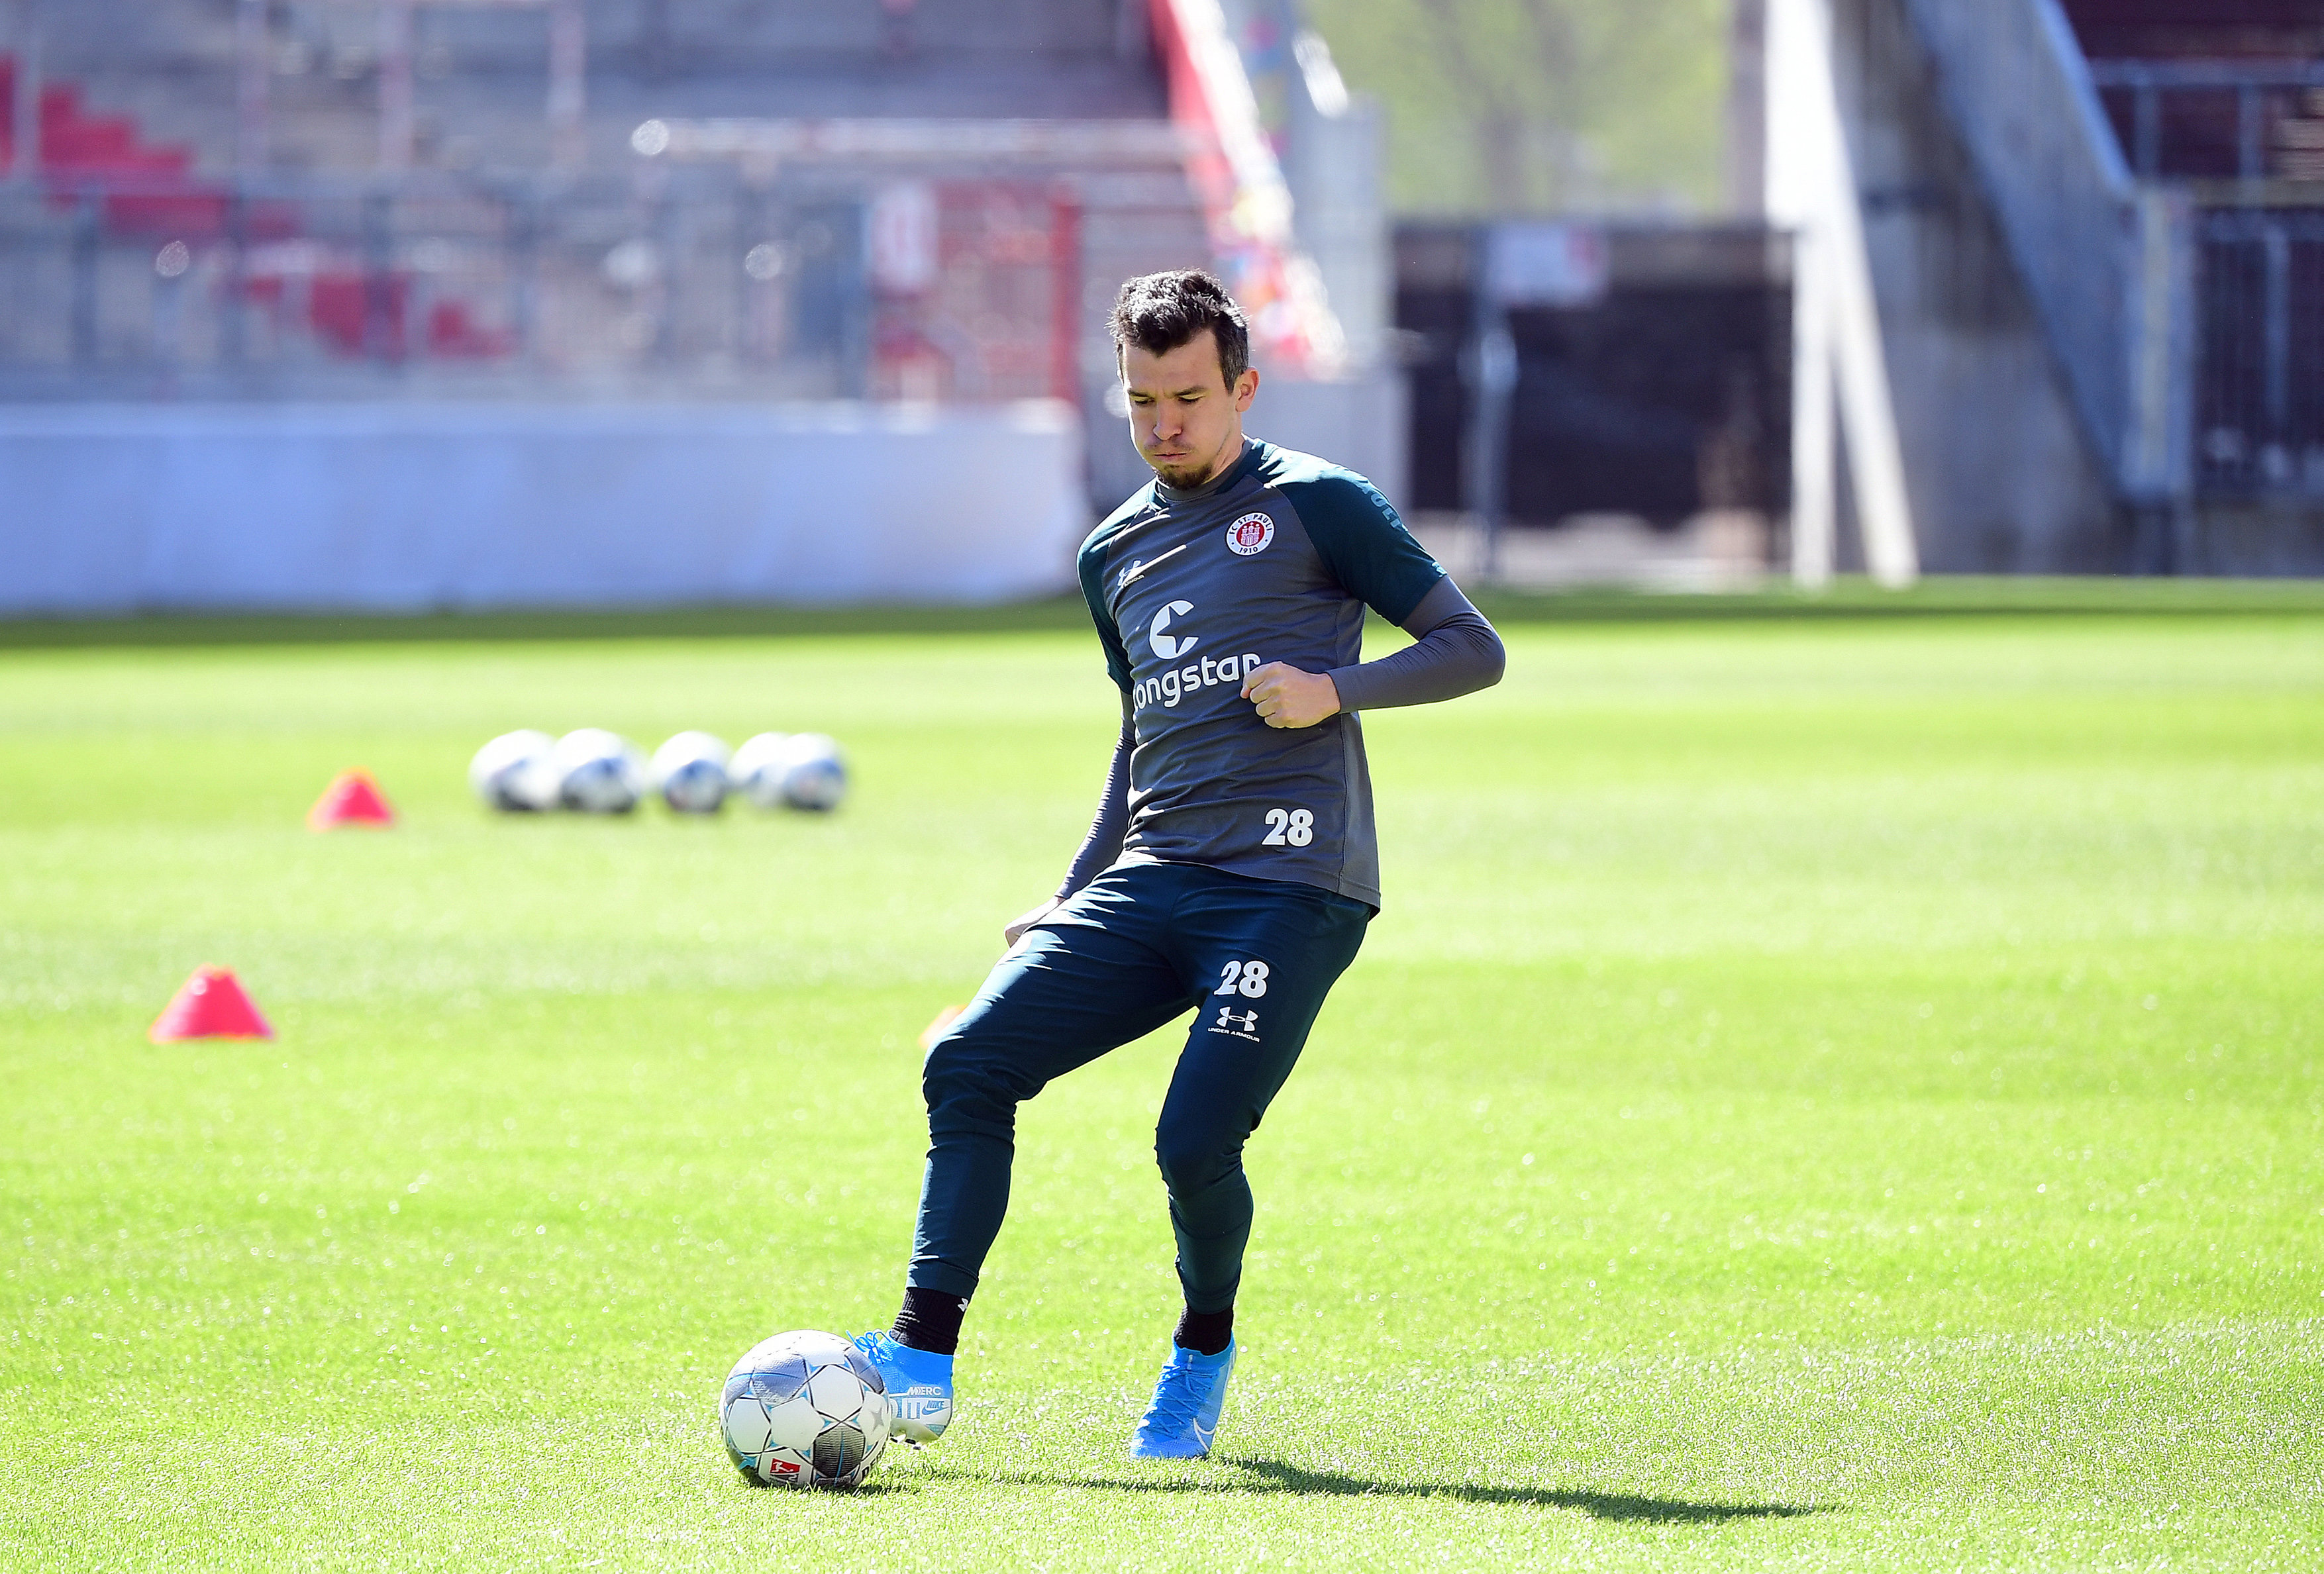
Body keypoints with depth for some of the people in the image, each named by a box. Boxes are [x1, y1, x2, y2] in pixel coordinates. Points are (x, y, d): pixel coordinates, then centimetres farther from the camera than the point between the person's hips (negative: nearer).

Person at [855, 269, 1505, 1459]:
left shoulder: (1316, 505, 1)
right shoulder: (1116, 553, 20)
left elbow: (1473, 650, 2)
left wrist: (1336, 689, -14)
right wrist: (1074, 895, 22)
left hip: (1289, 890, -6)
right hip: (1149, 879, 6)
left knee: (1195, 1146, -19)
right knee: (966, 1064, -13)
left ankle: (1205, 1350, 11)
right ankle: (921, 1363, -11)